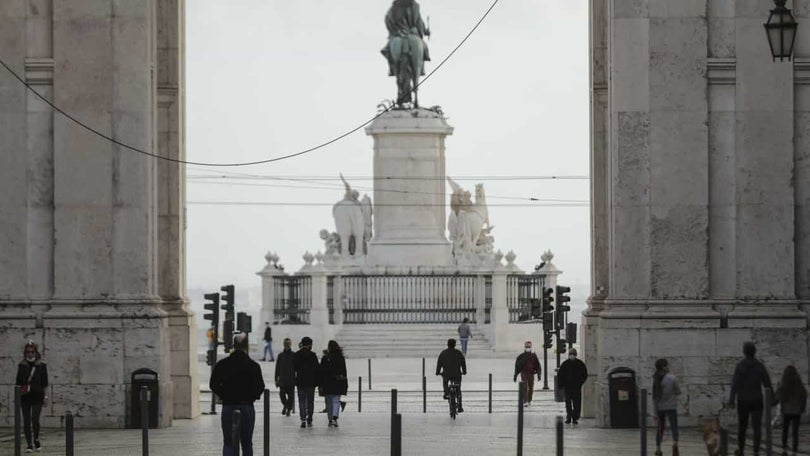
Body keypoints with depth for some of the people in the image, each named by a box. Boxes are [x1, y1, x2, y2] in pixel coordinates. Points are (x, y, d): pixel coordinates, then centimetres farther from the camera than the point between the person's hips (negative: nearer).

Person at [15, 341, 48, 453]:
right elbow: (18, 382, 11)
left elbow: (45, 383, 5)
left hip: (37, 397, -2)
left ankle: (36, 440, 10)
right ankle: (29, 445, 7)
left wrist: (45, 395, -1)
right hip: (25, 397, 2)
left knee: (35, 419, -13)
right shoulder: (21, 366, 8)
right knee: (26, 421, 1)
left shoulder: (42, 366, 4)